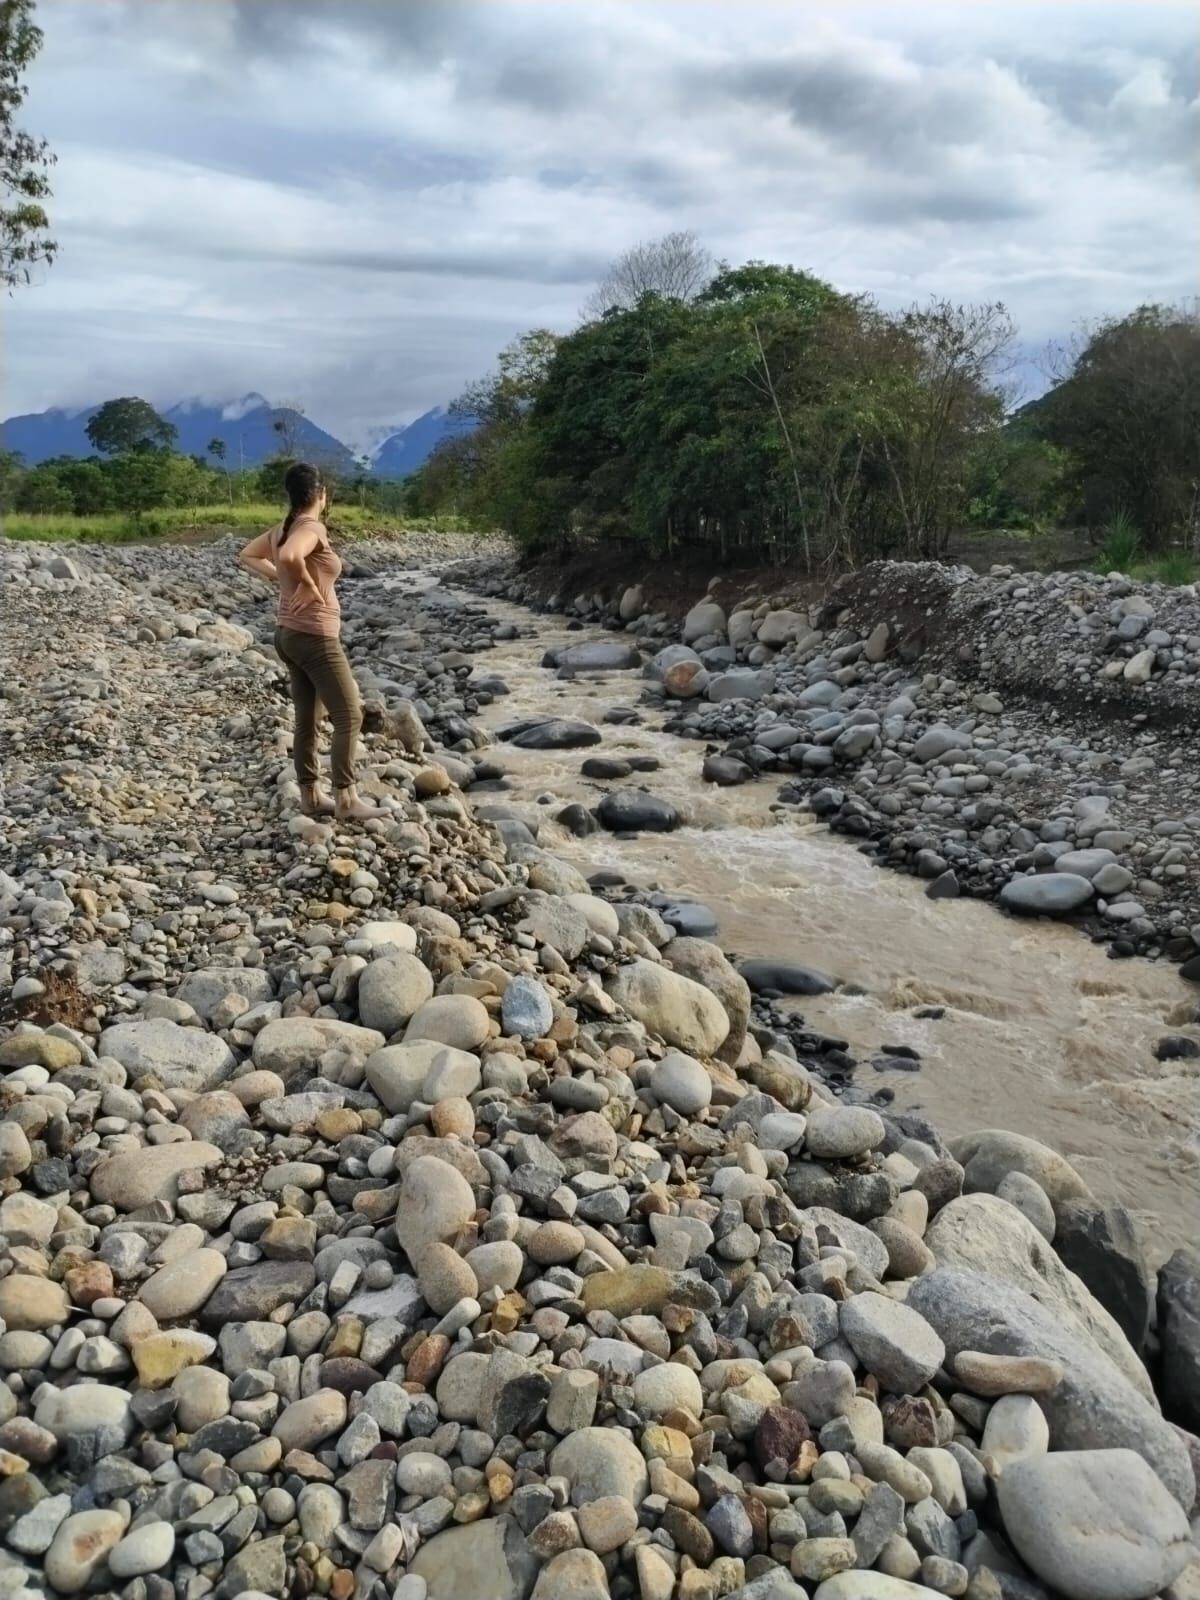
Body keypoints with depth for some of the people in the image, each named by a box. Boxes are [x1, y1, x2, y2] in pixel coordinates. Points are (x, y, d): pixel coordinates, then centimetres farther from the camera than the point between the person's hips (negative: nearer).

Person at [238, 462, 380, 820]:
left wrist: (277, 578, 10)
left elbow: (247, 556, 21)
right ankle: (346, 799, -2)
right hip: (315, 638, -9)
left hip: (289, 635, 9)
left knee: (306, 718, 13)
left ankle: (310, 796, 19)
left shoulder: (283, 529, 8)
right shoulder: (313, 528, -17)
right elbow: (289, 557, -37)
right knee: (348, 715, -2)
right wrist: (309, 586, -21)